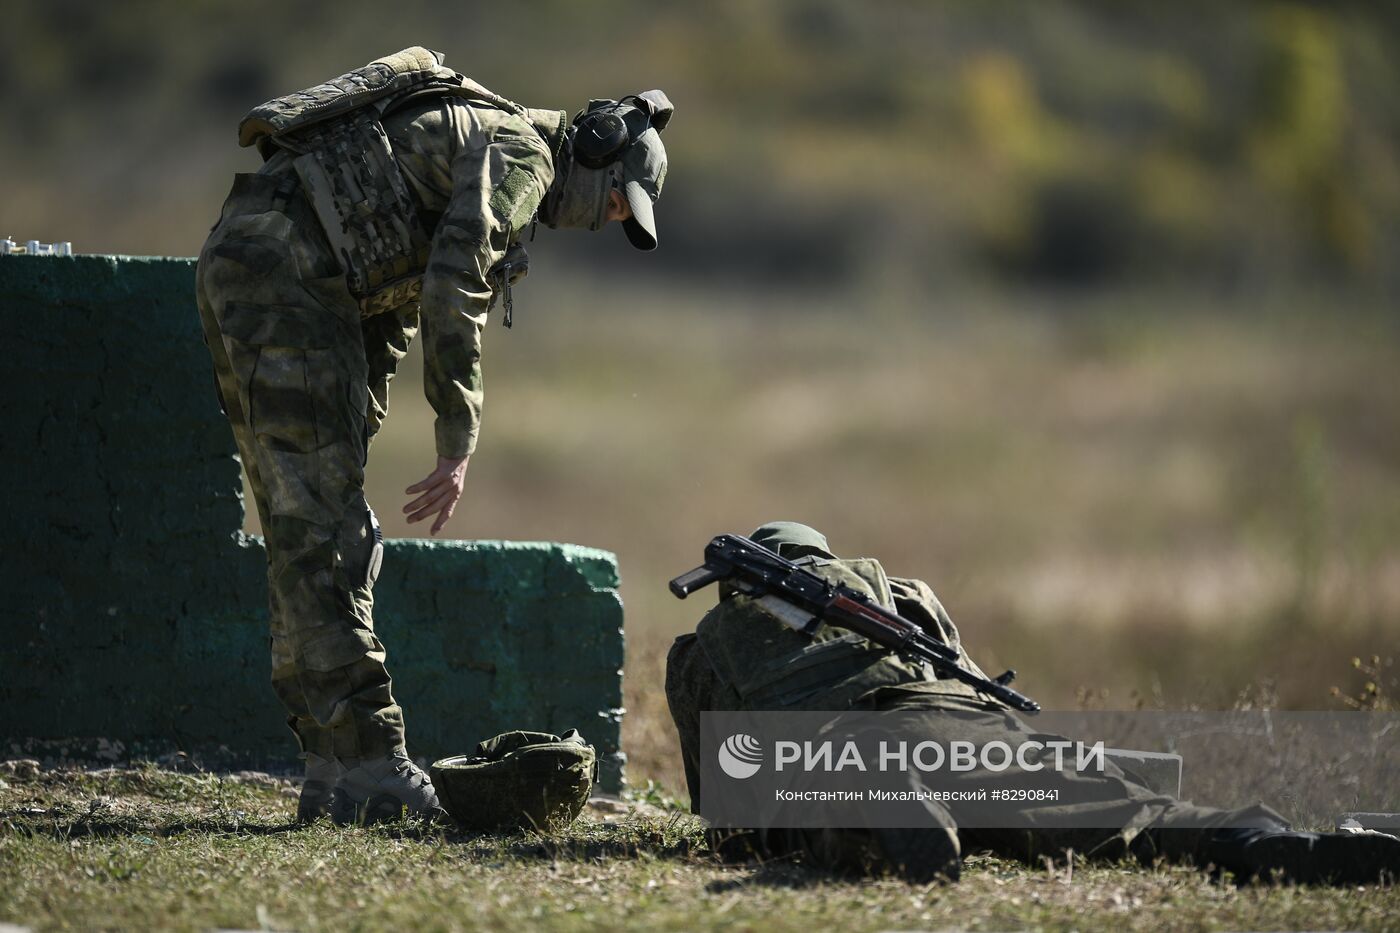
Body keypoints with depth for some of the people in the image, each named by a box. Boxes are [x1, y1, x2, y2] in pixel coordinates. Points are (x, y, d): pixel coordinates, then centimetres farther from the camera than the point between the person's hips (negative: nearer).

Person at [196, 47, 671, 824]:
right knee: (320, 536, -10)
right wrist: (457, 447, -14)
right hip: (283, 273, -10)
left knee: (310, 539, 11)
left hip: (237, 269, 10)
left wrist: (350, 444, 26)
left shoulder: (470, 141, 27)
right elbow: (453, 291, -17)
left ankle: (333, 767, 13)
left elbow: (391, 309, 29)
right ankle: (367, 766, -10)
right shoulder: (520, 154, -4)